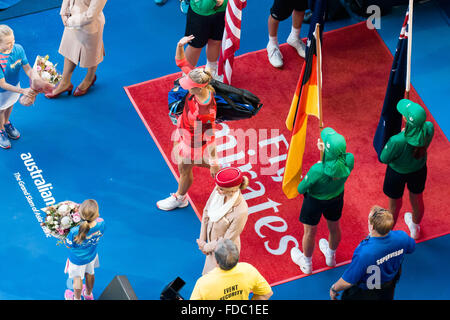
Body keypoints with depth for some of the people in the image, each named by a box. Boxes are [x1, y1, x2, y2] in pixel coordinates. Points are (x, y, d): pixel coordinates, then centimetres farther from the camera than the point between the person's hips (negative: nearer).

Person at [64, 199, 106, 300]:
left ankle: (77, 298, 51)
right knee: (90, 273, 32)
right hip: (92, 255, 4)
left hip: (77, 259, -4)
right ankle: (88, 294, 59)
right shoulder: (101, 223, -32)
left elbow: (68, 245, -23)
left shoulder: (75, 232, -43)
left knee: (77, 278, 24)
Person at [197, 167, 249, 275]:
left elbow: (227, 241, -26)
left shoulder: (241, 211, -40)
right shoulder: (218, 190, -23)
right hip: (212, 243, 6)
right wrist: (202, 240, -2)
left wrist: (206, 247, -10)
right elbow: (206, 212, -3)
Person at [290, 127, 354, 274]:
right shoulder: (349, 160, -32)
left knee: (310, 232, 23)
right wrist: (324, 150, -10)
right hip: (337, 197, 4)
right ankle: (331, 256, 60)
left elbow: (301, 189, -24)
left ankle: (306, 263, 48)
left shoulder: (317, 171, -43)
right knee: (334, 227, 31)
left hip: (315, 200, -4)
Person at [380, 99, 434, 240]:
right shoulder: (429, 128, -32)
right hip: (419, 169, 4)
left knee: (394, 205, 24)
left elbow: (384, 159, -23)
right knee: (417, 199, 32)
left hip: (398, 173, -4)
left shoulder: (397, 141, -44)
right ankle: (415, 229, 62)